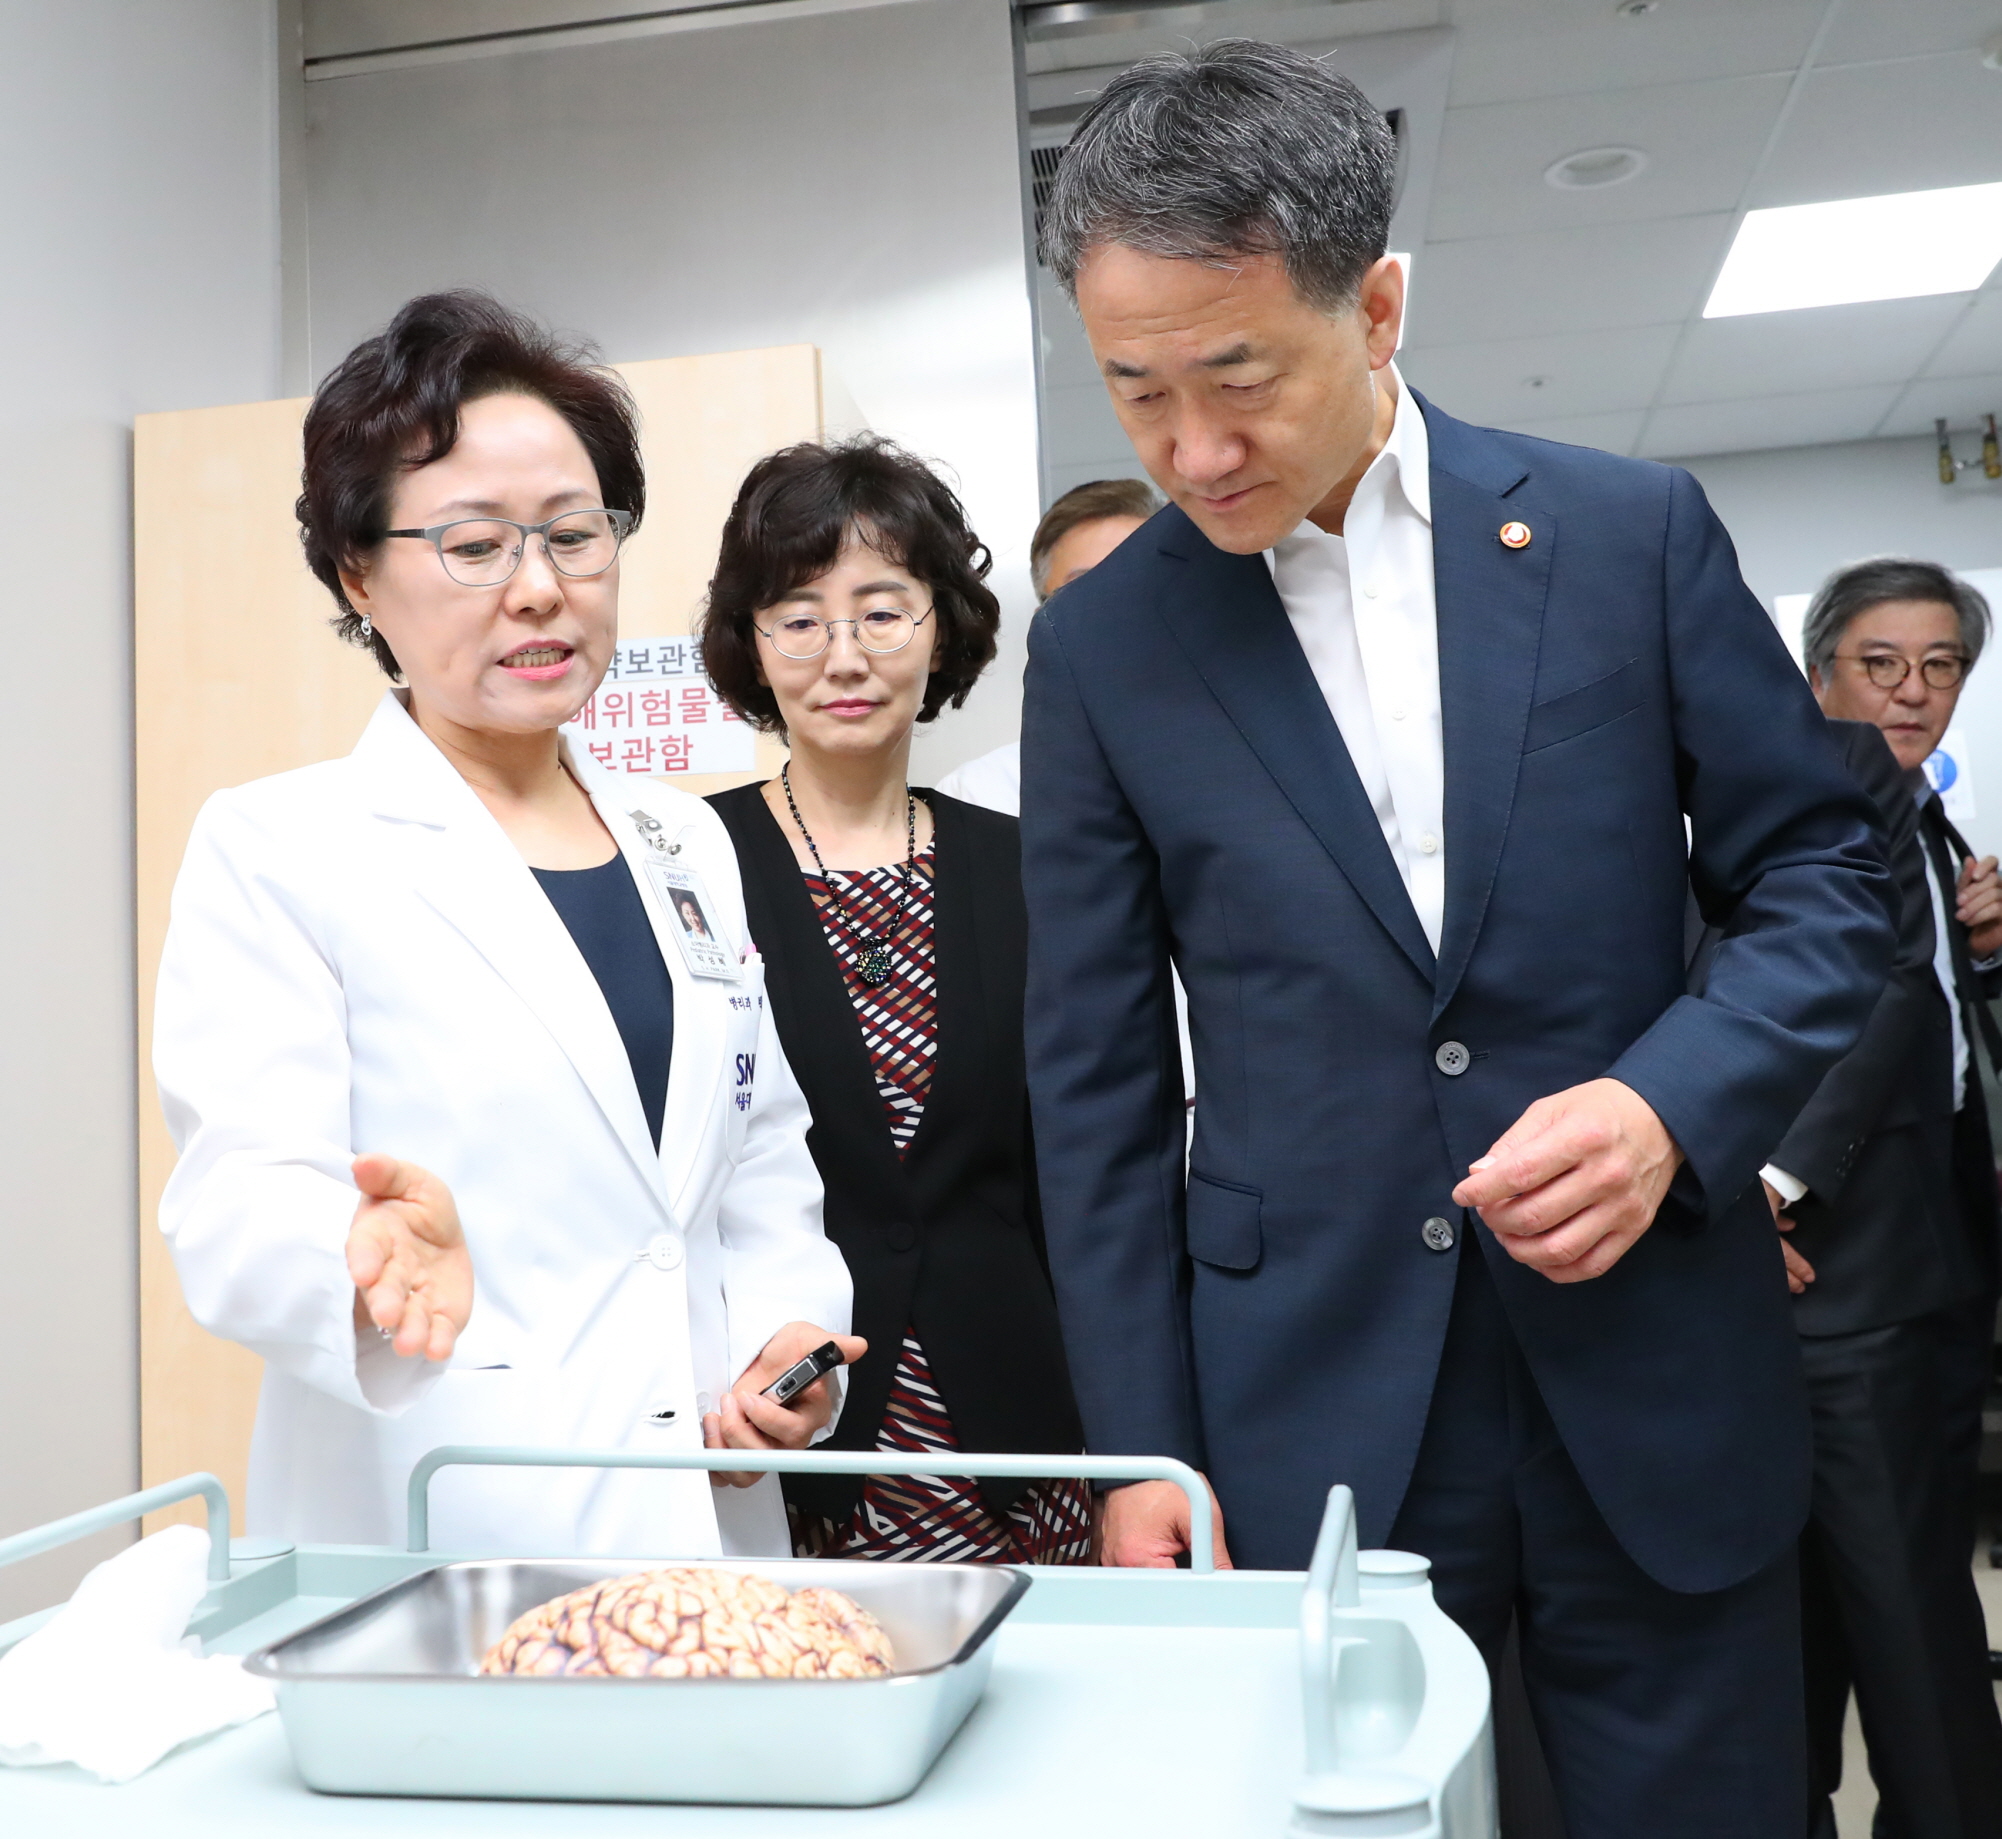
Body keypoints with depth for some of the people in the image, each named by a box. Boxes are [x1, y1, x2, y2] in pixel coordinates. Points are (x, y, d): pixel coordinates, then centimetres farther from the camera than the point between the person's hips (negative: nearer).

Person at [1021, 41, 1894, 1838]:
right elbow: (1100, 1082, 2)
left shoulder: (1630, 531, -1)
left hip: (1659, 1399, 1)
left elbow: (1823, 880, 5)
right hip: (1310, 1425, 0)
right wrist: (1137, 1446, 1)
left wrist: (1677, 1102, -14)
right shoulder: (1103, 641, 0)